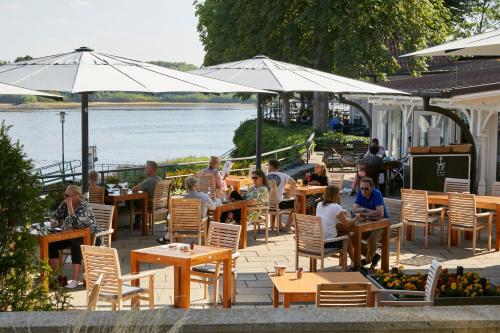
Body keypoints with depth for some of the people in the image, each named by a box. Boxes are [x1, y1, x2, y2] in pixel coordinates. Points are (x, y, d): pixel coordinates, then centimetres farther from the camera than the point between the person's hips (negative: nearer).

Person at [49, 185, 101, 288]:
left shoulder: (84, 206, -22)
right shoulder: (64, 204, -2)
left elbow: (75, 223, -35)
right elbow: (56, 217, 10)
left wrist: (70, 206, -32)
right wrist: (55, 222, -13)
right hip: (73, 236, 7)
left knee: (76, 244, -37)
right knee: (52, 244, -13)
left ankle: (75, 280, -38)